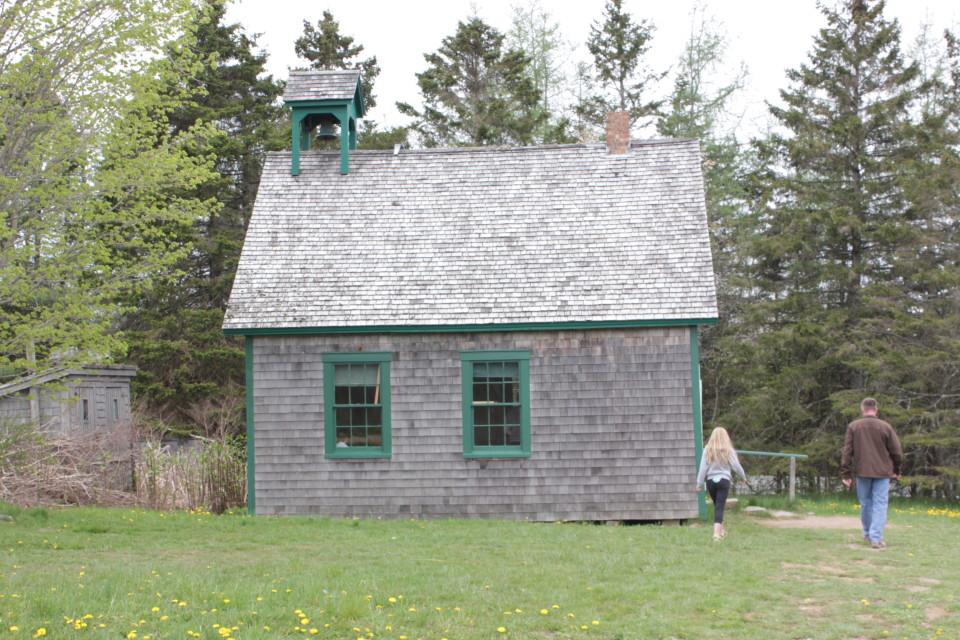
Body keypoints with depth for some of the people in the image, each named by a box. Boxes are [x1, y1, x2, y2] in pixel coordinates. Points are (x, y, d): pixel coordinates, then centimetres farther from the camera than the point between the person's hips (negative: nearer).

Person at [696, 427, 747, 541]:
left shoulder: (707, 450, 1)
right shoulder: (728, 450, -2)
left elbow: (703, 468, -2)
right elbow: (736, 466, 3)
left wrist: (699, 483, 0)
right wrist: (743, 477, 21)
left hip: (711, 480, 2)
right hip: (724, 480, -2)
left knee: (717, 506, 18)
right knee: (720, 507, -5)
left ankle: (721, 531, 31)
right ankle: (717, 533, -17)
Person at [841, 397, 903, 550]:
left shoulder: (853, 427, 0)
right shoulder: (886, 427, -2)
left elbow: (847, 452, -1)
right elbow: (897, 452, 3)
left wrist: (846, 474, 4)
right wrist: (896, 470, 19)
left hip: (862, 471, 1)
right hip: (882, 471, -1)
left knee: (865, 503, 15)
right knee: (880, 504, 0)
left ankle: (868, 534, 27)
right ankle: (876, 538, -8)